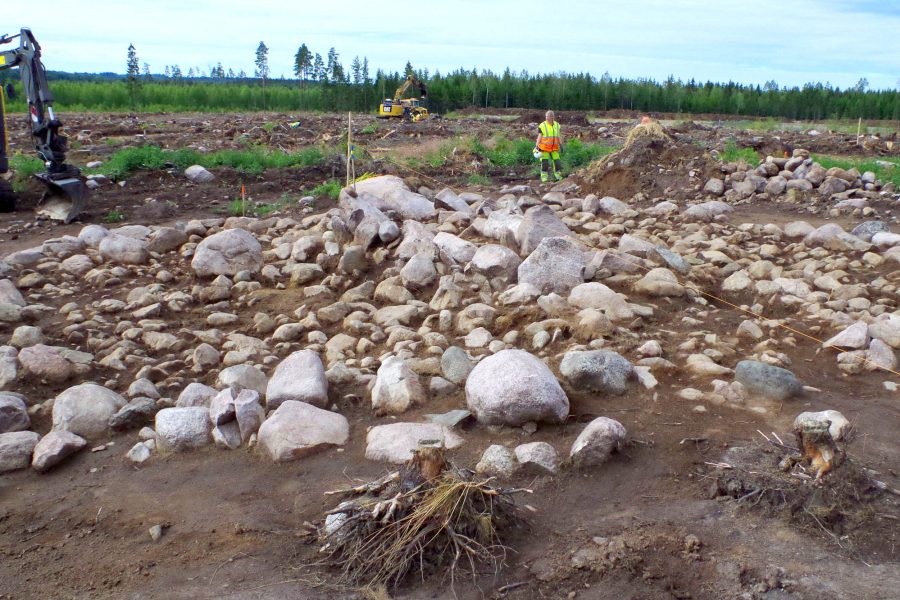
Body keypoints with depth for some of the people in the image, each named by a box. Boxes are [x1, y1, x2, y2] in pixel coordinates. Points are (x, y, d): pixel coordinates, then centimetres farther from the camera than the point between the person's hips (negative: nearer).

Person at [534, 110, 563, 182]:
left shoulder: (557, 125, 9)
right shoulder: (542, 126, -5)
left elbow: (559, 136, 13)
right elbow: (539, 137, -6)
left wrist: (561, 145, 6)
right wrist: (537, 146, -13)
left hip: (554, 149, 4)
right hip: (544, 148, -4)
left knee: (557, 162, 2)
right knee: (544, 163, -5)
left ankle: (558, 176, 13)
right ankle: (544, 177, 1)